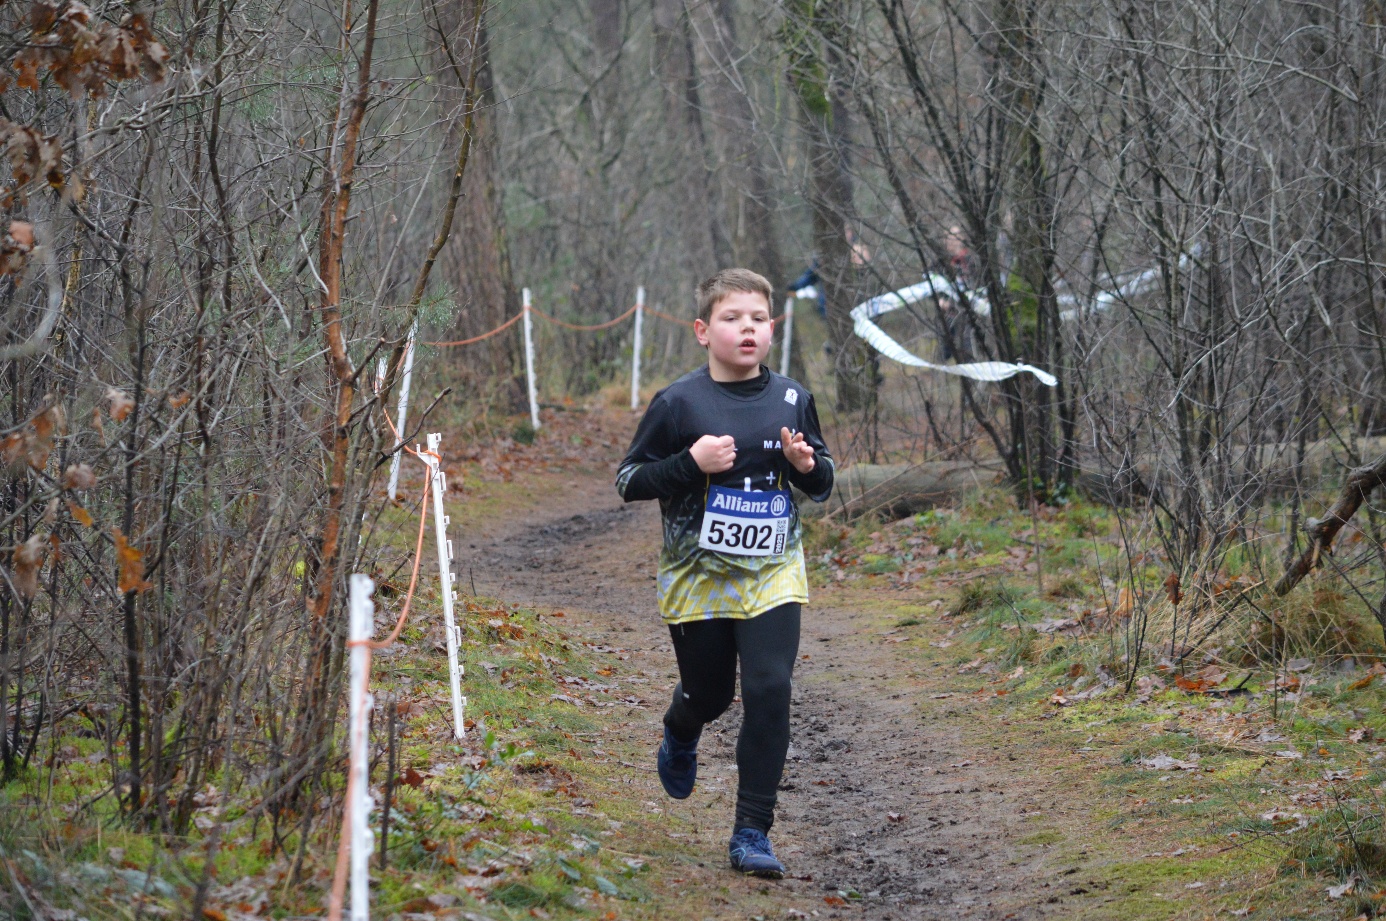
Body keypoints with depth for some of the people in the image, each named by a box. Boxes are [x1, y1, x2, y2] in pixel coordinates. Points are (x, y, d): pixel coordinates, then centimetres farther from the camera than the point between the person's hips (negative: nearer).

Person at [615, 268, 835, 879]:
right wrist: (691, 463, -20)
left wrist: (806, 464, -11)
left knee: (769, 690, -13)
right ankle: (680, 739, 52)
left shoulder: (791, 399, 2)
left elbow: (823, 485, 13)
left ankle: (752, 833, -5)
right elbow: (629, 481, -5)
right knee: (708, 694, 11)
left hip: (772, 575, 1)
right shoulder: (678, 404, -8)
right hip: (697, 577, -1)